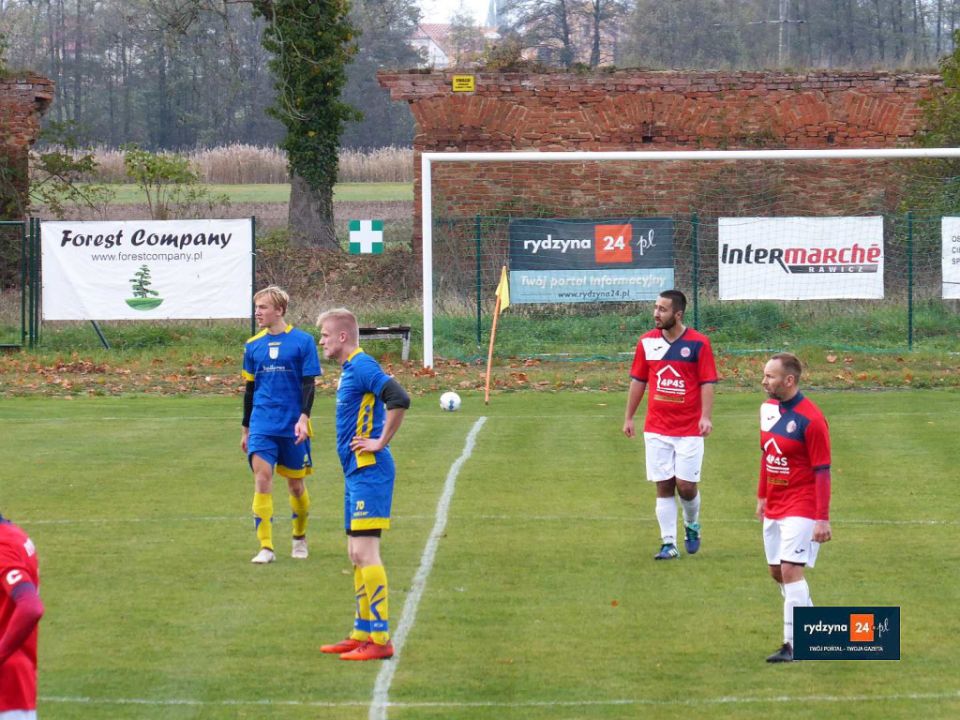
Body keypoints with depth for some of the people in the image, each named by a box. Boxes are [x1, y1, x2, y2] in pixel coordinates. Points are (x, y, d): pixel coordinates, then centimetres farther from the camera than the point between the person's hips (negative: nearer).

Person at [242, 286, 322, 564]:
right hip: (262, 424, 2)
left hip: (293, 427, -2)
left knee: (296, 484, 9)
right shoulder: (253, 345, 7)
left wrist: (303, 418, -17)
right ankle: (266, 547, -12)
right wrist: (246, 428, 17)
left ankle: (300, 538, 32)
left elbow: (308, 384, -4)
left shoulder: (303, 341, -3)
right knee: (262, 478, -13)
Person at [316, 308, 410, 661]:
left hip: (369, 473, -10)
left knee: (365, 552, -11)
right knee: (356, 554, 14)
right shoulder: (349, 369, 16)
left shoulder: (362, 366, -14)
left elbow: (399, 399, -28)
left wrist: (381, 443, -19)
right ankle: (362, 633, 21)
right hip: (356, 473, 10)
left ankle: (380, 639, -10)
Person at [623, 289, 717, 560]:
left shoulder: (698, 343, -5)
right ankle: (668, 544, 6)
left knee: (686, 485, -4)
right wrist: (629, 418, 12)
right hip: (656, 429, 3)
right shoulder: (647, 342, 5)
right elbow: (638, 381, 13)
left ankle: (692, 525, 26)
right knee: (663, 486, 1)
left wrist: (706, 416, -19)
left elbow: (707, 383, -7)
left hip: (689, 430, -3)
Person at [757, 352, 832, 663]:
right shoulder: (768, 408, 6)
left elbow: (822, 471, -17)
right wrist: (761, 496, 20)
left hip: (801, 509, -8)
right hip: (774, 507, 8)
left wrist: (822, 519, -19)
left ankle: (795, 644, -12)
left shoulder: (810, 419, -17)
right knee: (777, 572, 12)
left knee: (791, 570, -15)